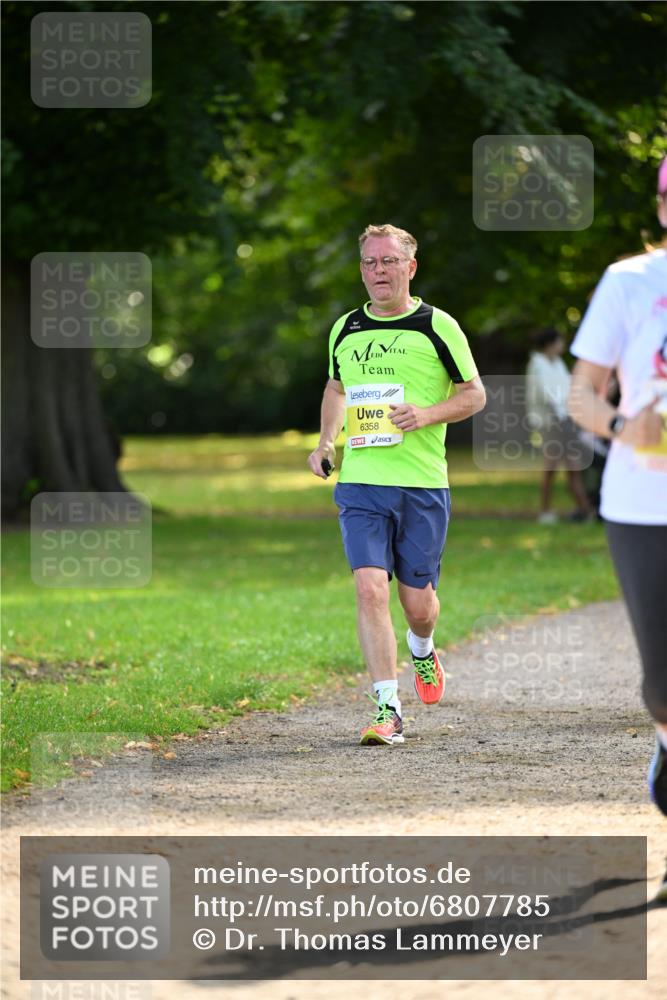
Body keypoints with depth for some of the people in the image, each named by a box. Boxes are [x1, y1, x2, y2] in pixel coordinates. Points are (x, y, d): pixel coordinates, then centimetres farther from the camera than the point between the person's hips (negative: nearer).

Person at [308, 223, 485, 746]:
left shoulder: (438, 326, -2)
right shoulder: (345, 330, 9)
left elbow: (475, 394, 3)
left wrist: (427, 414, -14)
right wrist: (326, 442, 12)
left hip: (423, 485, -2)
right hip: (360, 482, 2)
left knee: (417, 600, 5)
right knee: (370, 589, -14)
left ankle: (422, 649, 42)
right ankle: (388, 711, -12)